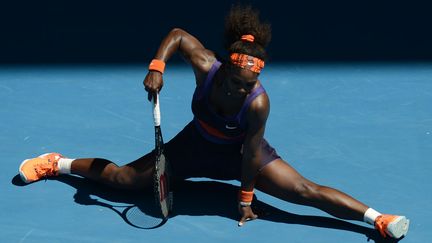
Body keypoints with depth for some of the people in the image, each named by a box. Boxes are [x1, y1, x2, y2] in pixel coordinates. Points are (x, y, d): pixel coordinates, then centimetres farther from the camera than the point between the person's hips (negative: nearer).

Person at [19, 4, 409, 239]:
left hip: (241, 153, -2)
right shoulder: (206, 67, -30)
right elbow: (177, 34, -13)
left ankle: (377, 218, -15)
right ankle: (59, 164, 30)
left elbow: (251, 155, -26)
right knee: (122, 178, 7)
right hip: (197, 144, 3)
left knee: (307, 191, -20)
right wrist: (156, 67, -25)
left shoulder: (259, 102, -36)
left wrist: (246, 199, -17)